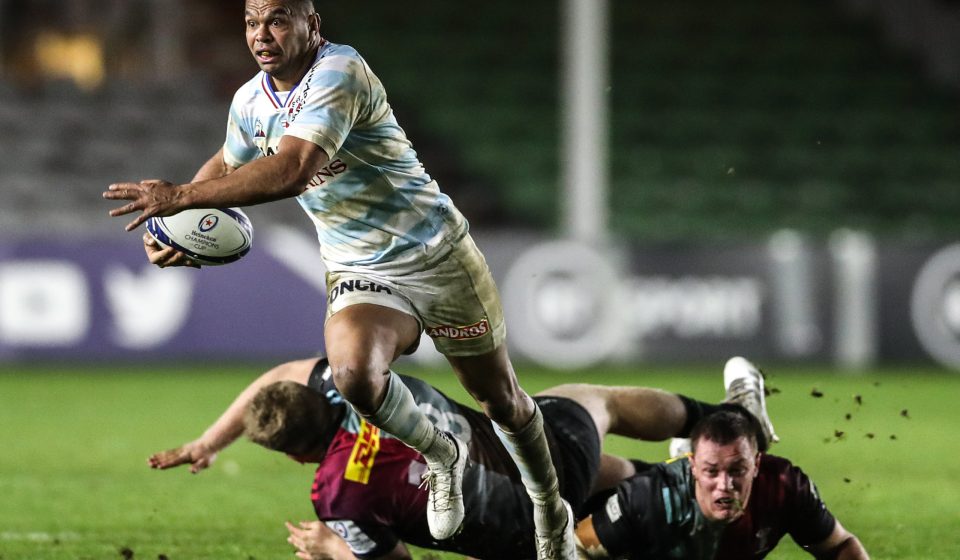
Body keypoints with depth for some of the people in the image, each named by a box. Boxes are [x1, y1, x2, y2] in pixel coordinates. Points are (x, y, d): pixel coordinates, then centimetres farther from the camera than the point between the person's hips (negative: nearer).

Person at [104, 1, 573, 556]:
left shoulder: (339, 72, -25)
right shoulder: (250, 102, -1)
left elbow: (290, 172, -38)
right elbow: (226, 166, 21)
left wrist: (179, 196, -36)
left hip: (438, 254, -4)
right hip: (361, 275, 4)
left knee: (501, 398, 10)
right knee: (354, 374, -28)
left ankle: (553, 514, 38)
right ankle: (441, 456, 2)